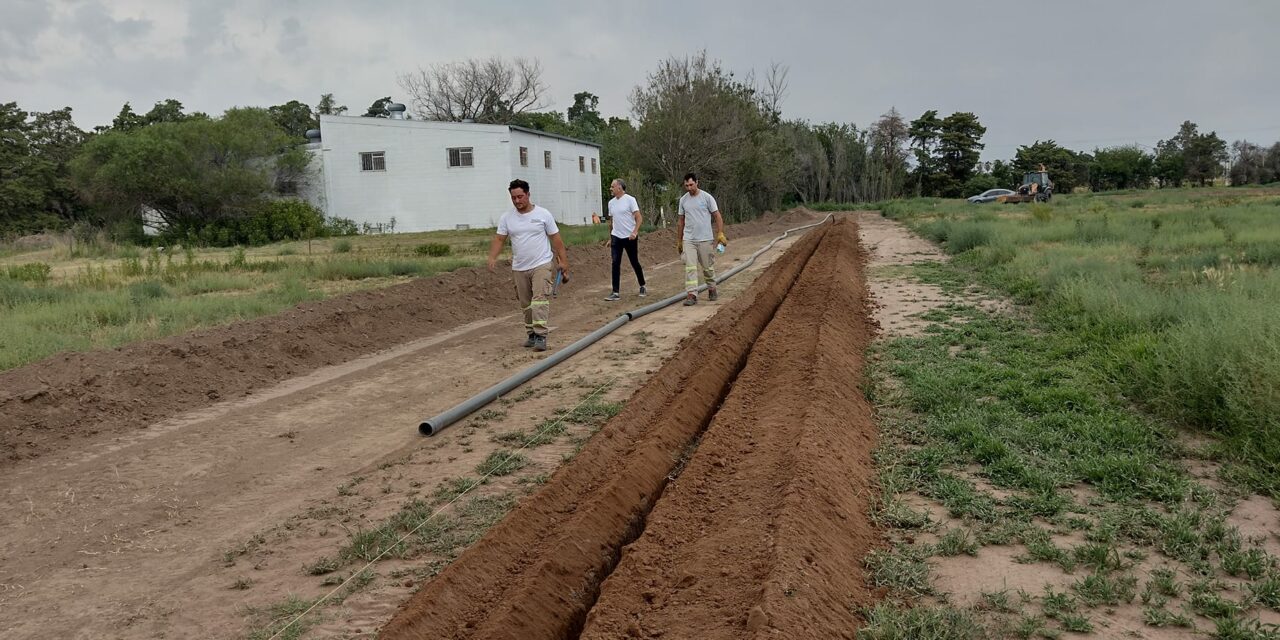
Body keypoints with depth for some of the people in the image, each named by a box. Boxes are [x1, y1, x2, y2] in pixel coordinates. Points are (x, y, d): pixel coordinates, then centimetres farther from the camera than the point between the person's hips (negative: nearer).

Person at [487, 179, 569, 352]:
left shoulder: (543, 214, -5)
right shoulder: (507, 217, 2)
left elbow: (556, 239, -1)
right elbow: (499, 239, -1)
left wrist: (563, 260, -5)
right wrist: (492, 257, -18)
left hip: (541, 265, -4)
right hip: (519, 268, 4)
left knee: (540, 299, -16)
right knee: (526, 304, 12)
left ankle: (540, 336, -19)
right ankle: (532, 334, 24)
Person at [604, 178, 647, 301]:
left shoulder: (630, 199, -8)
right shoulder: (611, 202, 10)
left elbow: (639, 217, -12)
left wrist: (635, 232, -24)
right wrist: (610, 238, 18)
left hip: (629, 237, -4)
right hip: (616, 237, 5)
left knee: (635, 263, 7)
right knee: (615, 264, -4)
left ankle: (642, 287, 27)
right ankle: (615, 293, -4)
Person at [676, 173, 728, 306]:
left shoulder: (706, 197, -5)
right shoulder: (683, 200, 8)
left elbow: (717, 216, -5)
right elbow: (680, 221, 14)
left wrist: (720, 234, -15)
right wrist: (678, 241, 15)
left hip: (705, 239, -3)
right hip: (688, 240, 3)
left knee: (708, 267, 9)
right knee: (690, 267, -8)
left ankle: (712, 290, 29)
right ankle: (691, 295, -11)